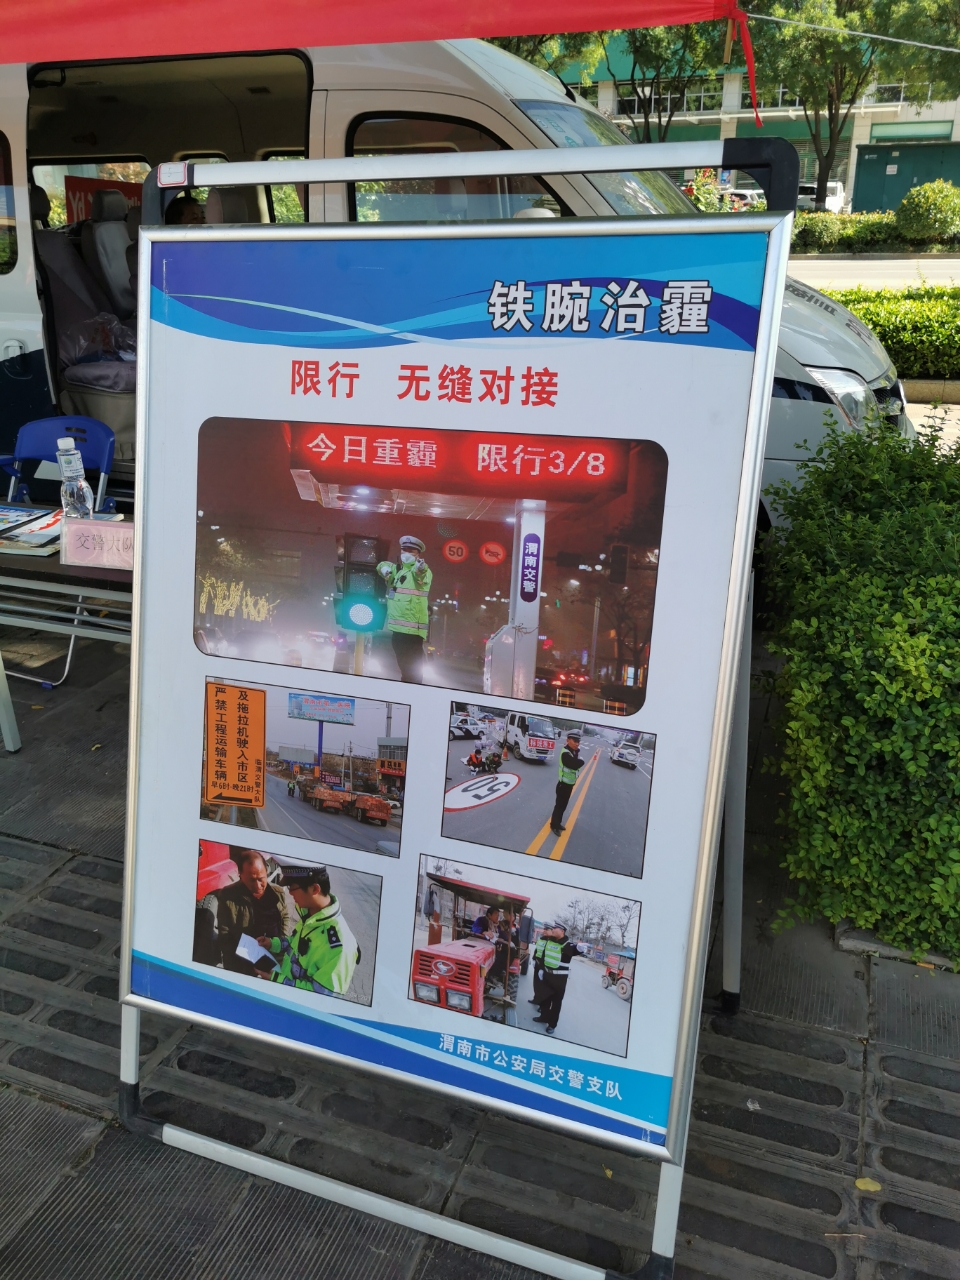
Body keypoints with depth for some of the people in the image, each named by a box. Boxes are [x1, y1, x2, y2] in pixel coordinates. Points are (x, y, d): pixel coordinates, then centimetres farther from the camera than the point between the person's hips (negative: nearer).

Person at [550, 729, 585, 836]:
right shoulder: (565, 753, -27)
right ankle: (554, 825, 15)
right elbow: (575, 765, -34)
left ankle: (558, 823, 34)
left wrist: (579, 760, -17)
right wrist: (581, 760, -17)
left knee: (563, 805, 20)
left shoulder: (574, 751, 4)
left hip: (569, 784, 9)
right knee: (559, 805, 3)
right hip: (563, 784, -9)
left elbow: (578, 763, 2)